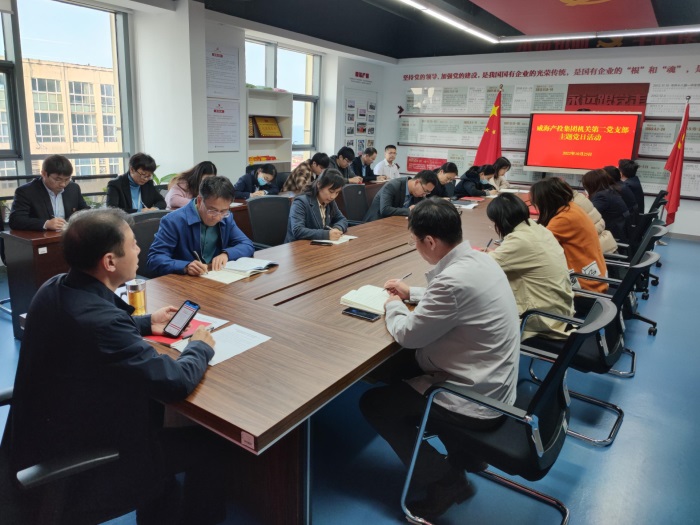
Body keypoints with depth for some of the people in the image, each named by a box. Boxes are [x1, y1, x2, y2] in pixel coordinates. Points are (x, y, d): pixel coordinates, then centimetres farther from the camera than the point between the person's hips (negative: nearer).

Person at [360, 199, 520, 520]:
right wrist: (412, 293, 15)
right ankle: (464, 454, 28)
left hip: (476, 399, -9)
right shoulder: (478, 259, -1)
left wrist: (393, 306, 2)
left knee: (373, 403, 3)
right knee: (394, 366, 23)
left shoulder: (454, 279, -30)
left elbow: (407, 335, -18)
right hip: (490, 383, 9)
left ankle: (445, 481, 12)